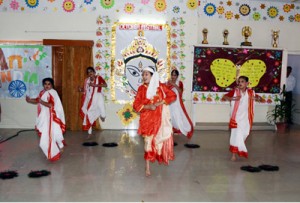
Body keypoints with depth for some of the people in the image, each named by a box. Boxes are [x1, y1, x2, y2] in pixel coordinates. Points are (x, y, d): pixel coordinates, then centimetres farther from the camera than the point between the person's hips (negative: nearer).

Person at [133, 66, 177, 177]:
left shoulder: (161, 86, -2)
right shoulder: (141, 88, -2)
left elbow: (173, 96, -6)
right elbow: (136, 105, -5)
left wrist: (160, 102, -15)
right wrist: (148, 106, -21)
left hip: (160, 118, 1)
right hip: (147, 119, -1)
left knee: (162, 138, 8)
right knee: (148, 141, -2)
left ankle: (163, 157, 36)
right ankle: (148, 167, 5)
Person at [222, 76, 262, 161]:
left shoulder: (251, 92, 1)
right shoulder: (235, 91, -8)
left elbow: (260, 98, 10)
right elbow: (224, 97, -13)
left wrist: (256, 98, -14)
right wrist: (233, 98, -29)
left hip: (246, 118, 4)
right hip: (236, 117, -4)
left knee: (244, 134, 15)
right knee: (236, 135, -9)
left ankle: (241, 151, 40)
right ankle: (234, 154, -1)